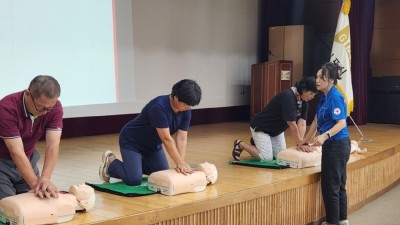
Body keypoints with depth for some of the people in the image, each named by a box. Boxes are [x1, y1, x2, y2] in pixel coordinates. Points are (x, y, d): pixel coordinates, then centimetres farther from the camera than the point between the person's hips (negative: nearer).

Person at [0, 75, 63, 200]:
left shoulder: (55, 107, -18)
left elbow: (53, 144, -25)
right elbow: (17, 152, -33)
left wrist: (45, 178, -40)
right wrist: (36, 184, -41)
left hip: (28, 160, 4)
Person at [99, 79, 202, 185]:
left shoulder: (186, 111, -13)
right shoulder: (158, 106, -35)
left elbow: (181, 138, -16)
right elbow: (166, 139, -35)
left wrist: (181, 163, -27)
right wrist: (180, 163, -33)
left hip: (153, 144, 8)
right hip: (131, 141, -8)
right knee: (134, 180, -19)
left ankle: (137, 162, 26)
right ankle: (111, 162, 9)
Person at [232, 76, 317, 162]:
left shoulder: (304, 101, -7)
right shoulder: (288, 97, -33)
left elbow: (302, 123, -13)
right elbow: (292, 124, -32)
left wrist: (301, 143, -24)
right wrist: (300, 143, -25)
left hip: (277, 130, 9)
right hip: (261, 127, -9)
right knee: (266, 158, -14)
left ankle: (258, 142, 27)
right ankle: (240, 144, 5)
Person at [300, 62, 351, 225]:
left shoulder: (334, 97, -17)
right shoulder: (325, 97, 12)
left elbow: (342, 123, -24)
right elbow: (316, 122, 19)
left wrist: (325, 135, -39)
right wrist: (305, 142, 23)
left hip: (336, 146, -10)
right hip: (335, 146, 10)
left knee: (330, 186, -1)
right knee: (338, 185, 17)